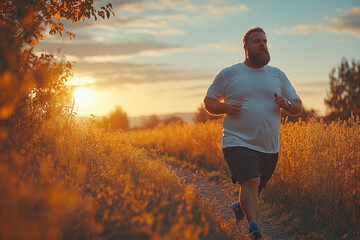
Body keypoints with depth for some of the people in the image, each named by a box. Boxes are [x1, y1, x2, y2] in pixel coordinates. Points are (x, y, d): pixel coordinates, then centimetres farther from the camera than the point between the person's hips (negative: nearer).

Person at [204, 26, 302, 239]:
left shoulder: (278, 75, 11)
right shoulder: (228, 74, 3)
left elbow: (298, 107, 13)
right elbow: (209, 102, 9)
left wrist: (286, 105, -11)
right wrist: (226, 107, -12)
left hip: (269, 147, 4)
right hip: (239, 142, -4)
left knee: (257, 187, 16)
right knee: (251, 182, -24)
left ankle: (241, 207, 47)